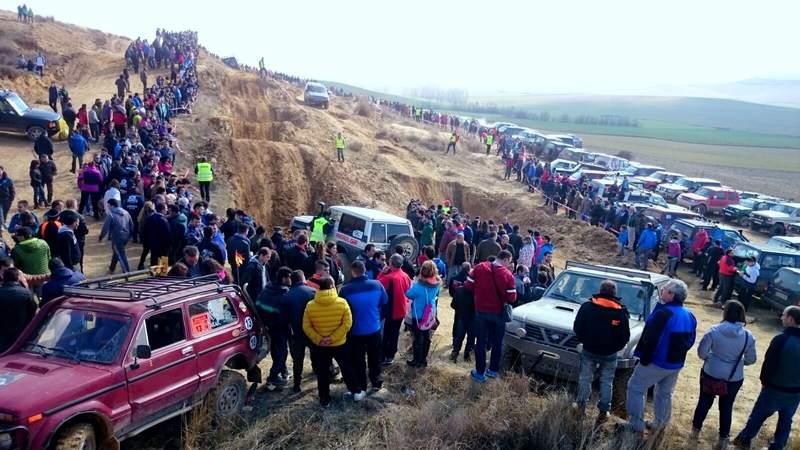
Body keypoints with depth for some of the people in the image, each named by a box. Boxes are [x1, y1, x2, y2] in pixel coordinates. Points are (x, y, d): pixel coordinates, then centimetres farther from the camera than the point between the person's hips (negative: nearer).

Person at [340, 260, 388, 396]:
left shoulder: (345, 290, -21)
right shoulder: (377, 285, -14)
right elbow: (385, 303, 2)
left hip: (355, 331, -2)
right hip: (374, 329, 2)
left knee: (357, 361, 13)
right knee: (374, 357, 23)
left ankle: (359, 389, 19)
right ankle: (376, 382, 38)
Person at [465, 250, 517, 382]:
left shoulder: (479, 268, -9)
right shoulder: (508, 275, -15)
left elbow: (469, 285, -3)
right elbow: (512, 298, -13)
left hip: (481, 310, 1)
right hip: (498, 312, -1)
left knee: (481, 342, 9)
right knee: (497, 342, 17)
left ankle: (480, 373, 13)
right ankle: (493, 370, 26)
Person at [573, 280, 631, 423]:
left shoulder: (587, 306, -10)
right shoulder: (621, 311, -10)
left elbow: (577, 328, -5)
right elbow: (625, 336, -5)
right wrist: (615, 347, 10)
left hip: (589, 351, 0)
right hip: (609, 354, 0)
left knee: (585, 379, 14)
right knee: (606, 382, 12)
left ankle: (581, 406, 20)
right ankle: (603, 411, 16)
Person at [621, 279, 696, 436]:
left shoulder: (664, 313, -24)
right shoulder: (689, 316, 3)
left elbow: (650, 339, -24)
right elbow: (690, 341, 12)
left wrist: (644, 359, -14)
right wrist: (678, 355, 18)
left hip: (657, 362, -8)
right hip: (676, 364, 8)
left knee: (636, 388, 4)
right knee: (665, 393, 22)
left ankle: (636, 424, 4)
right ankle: (660, 423, 33)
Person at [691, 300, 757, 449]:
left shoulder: (715, 330, -17)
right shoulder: (748, 336, -12)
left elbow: (701, 352, -13)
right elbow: (751, 359, -2)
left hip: (710, 374, -1)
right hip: (734, 378, 1)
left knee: (704, 402, 18)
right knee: (726, 407, 16)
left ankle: (695, 430, 33)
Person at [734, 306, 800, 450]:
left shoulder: (781, 339, -23)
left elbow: (768, 363, -17)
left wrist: (764, 381, 0)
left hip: (775, 389, -4)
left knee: (758, 415, 14)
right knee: (786, 420, 19)